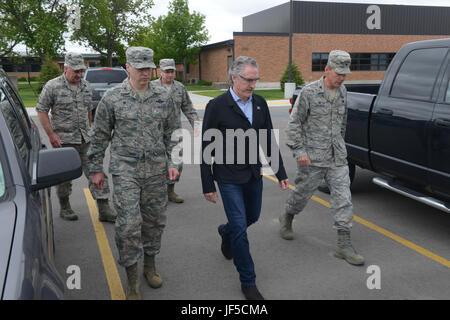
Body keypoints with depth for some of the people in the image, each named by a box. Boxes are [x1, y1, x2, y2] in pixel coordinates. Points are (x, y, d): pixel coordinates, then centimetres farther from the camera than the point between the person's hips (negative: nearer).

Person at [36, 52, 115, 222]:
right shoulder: (52, 86, -6)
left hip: (86, 140, 4)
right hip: (64, 140, -4)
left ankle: (104, 209, 3)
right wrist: (51, 135, -12)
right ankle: (65, 208, 25)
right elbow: (41, 111, -5)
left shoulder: (86, 86, 10)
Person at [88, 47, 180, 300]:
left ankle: (150, 264, 33)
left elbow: (171, 132, 12)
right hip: (125, 171, -3)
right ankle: (132, 278, 9)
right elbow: (100, 136, 4)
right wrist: (97, 168, 4)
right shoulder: (112, 98, -3)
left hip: (156, 171, 3)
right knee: (129, 224, -7)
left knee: (155, 221, 12)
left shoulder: (163, 97, 5)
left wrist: (172, 163, 4)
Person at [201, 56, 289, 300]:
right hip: (229, 177, -6)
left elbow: (269, 140, 9)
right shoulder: (217, 106, -13)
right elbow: (206, 148, -10)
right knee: (240, 228, -3)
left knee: (253, 216, 20)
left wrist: (280, 173, 7)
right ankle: (248, 282, 12)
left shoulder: (260, 104, 2)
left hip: (253, 174, 6)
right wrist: (207, 185, -9)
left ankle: (226, 232, 54)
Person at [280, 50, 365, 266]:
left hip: (337, 158, 5)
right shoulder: (309, 92, -10)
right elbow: (294, 124, -9)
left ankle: (344, 245, 4)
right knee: (302, 194, 12)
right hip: (312, 158, -4)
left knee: (343, 199, -2)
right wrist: (299, 151, -14)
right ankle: (287, 218, 42)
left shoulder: (342, 92, 7)